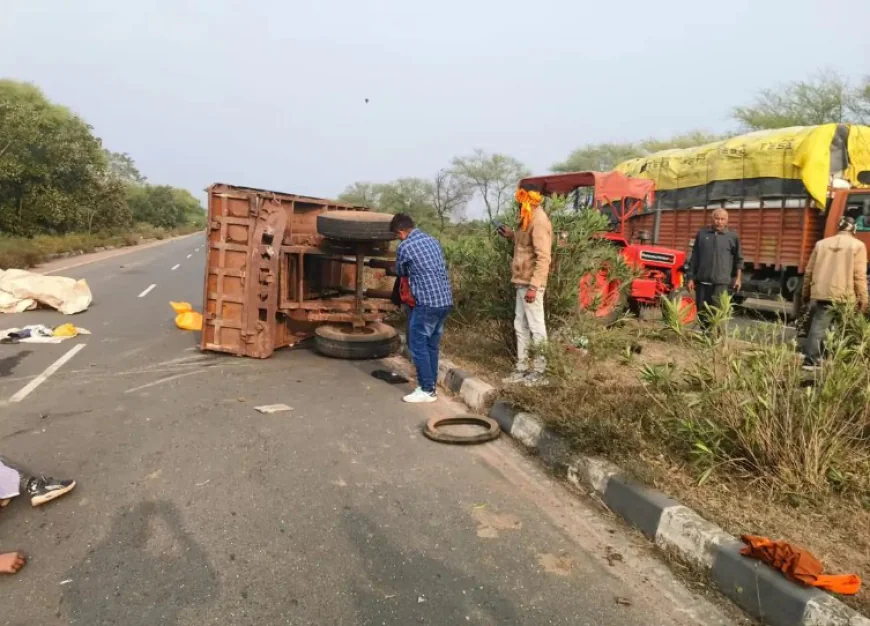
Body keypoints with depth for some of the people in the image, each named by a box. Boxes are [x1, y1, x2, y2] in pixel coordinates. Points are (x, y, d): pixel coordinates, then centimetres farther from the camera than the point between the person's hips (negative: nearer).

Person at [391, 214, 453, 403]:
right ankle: (431, 385, 22)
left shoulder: (404, 247, -6)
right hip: (445, 300, 8)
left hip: (427, 302, -8)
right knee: (432, 345, 16)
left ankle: (427, 390, 5)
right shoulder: (433, 241, 14)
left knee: (418, 346, 2)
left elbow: (400, 273, 10)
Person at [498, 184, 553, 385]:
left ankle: (540, 372, 8)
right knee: (521, 326, 14)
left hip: (530, 284, -10)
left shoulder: (539, 221, -16)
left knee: (536, 328, -1)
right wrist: (511, 235, 15)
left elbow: (543, 257, -22)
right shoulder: (529, 219, 14)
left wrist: (534, 286, -25)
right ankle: (522, 369, 22)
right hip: (522, 282, 10)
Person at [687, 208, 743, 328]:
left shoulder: (732, 237, 4)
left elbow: (738, 259, 9)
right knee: (702, 311, 7)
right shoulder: (702, 234, 8)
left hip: (721, 281, -3)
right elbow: (694, 257, 9)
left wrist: (738, 277, 2)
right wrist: (691, 277, 5)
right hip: (702, 280, 3)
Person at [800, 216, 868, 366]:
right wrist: (863, 299, -1)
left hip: (819, 294, 3)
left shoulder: (821, 243, 11)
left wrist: (805, 293, 21)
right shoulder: (858, 245, 1)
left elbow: (809, 271, 13)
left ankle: (809, 361, -5)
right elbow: (859, 276, -5)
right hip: (843, 297, -3)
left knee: (816, 329, 2)